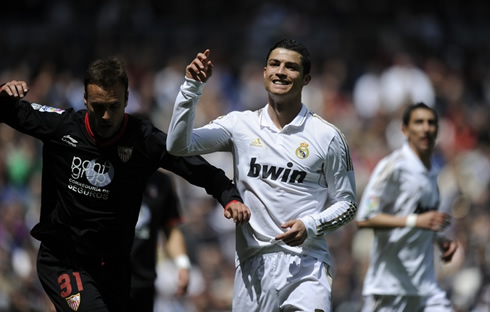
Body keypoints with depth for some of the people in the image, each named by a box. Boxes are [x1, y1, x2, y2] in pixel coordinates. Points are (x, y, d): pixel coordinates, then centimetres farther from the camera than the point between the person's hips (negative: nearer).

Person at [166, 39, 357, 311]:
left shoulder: (328, 136, 3)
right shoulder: (241, 125, 8)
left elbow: (347, 204, 8)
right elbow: (179, 145, 0)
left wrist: (310, 226, -11)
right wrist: (192, 87, -9)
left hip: (307, 266, -2)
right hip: (253, 266, 2)